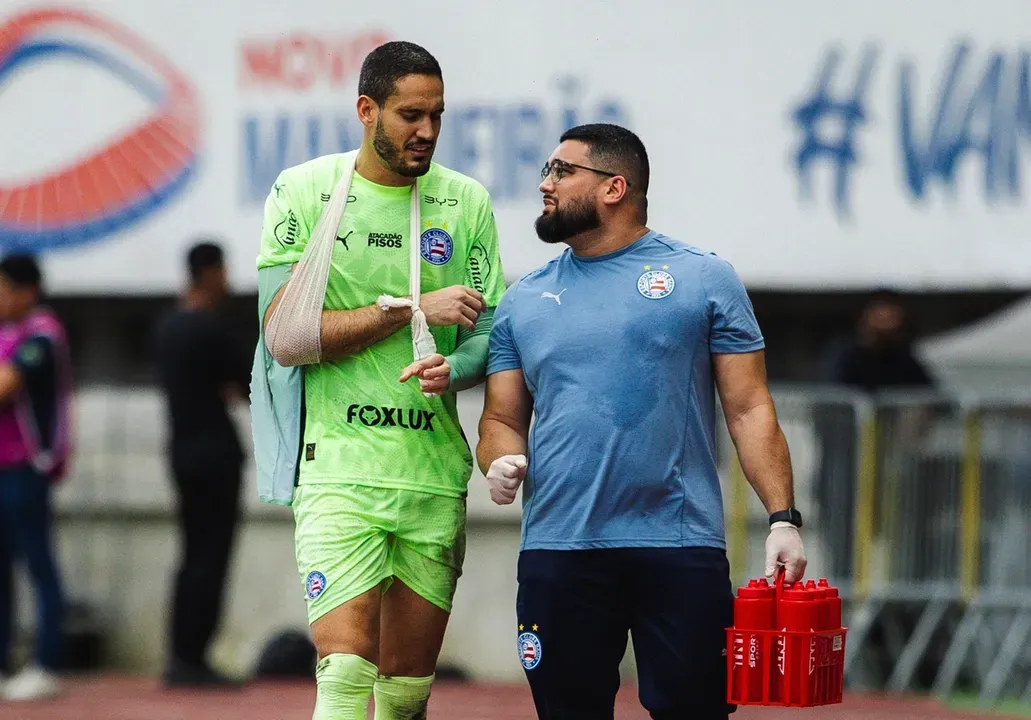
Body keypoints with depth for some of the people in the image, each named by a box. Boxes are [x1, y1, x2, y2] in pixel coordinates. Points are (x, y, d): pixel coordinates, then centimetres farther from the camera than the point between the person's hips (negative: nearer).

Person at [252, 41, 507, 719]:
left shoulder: (466, 202, 9)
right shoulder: (304, 192, 1)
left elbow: (488, 333, 8)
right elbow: (286, 336, -7)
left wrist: (452, 369, -15)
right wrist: (413, 310, -11)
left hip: (436, 476, 3)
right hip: (338, 466, -3)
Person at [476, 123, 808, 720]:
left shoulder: (704, 280, 5)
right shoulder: (525, 300, 15)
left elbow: (749, 409, 2)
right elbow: (503, 417, 17)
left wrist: (783, 518, -8)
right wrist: (501, 462, -7)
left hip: (682, 548, -3)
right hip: (558, 553, 3)